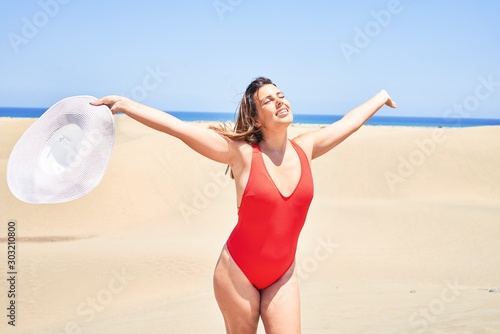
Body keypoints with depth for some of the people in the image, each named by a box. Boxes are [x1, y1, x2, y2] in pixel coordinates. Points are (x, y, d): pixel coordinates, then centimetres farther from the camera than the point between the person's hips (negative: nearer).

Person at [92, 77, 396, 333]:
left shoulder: (305, 148, -1)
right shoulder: (242, 153, -13)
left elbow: (348, 122, 15)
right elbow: (180, 128, -19)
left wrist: (381, 97, 30)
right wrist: (126, 105, -25)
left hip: (282, 275, 4)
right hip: (239, 272, -3)